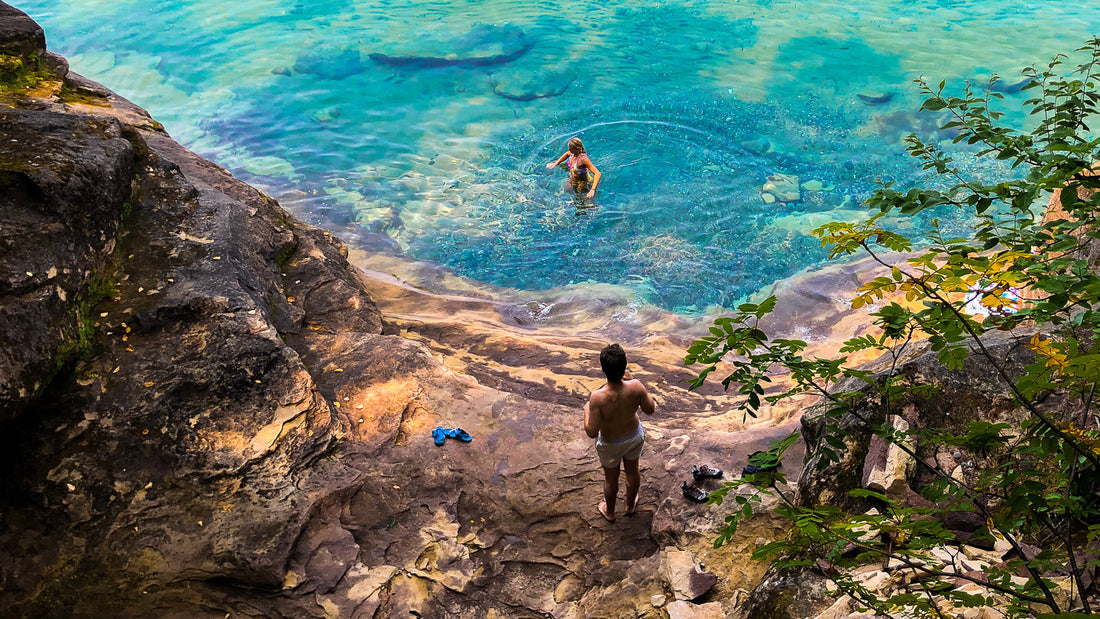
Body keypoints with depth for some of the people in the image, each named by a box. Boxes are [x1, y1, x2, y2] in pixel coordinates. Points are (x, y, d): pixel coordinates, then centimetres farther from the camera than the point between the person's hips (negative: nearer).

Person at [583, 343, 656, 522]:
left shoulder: (598, 397, -39)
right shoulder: (636, 387, -31)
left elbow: (592, 432, -30)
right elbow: (650, 409, -11)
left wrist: (587, 410, -12)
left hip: (610, 444, -2)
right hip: (635, 436, 3)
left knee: (611, 478, 25)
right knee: (632, 470, 31)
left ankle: (610, 512, 52)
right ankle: (631, 505, 58)